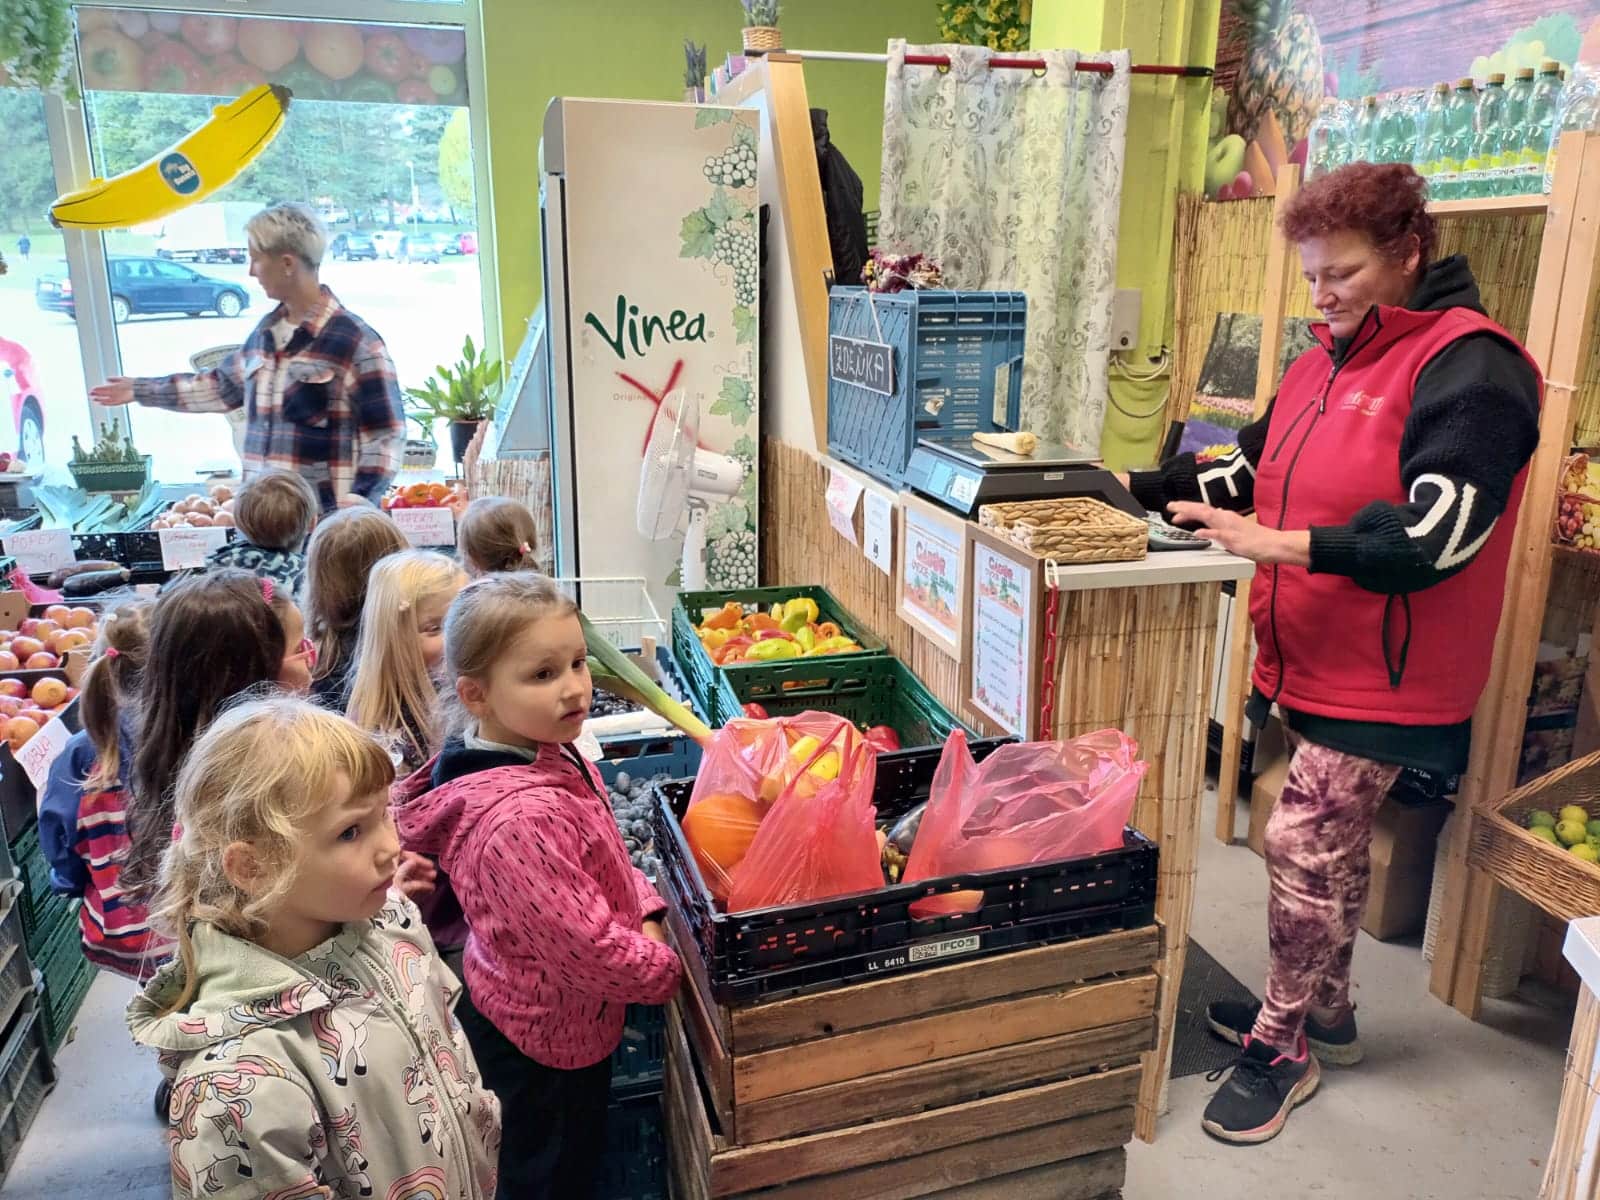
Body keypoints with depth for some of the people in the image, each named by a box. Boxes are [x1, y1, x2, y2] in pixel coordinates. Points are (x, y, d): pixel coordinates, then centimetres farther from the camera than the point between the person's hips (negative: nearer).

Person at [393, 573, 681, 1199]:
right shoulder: (521, 818, -37)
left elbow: (604, 858, 9)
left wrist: (644, 909, -7)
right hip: (548, 1041, -8)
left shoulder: (549, 754, -7)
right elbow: (591, 948, -30)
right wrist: (665, 968, -13)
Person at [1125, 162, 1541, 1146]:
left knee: (1304, 846, -5)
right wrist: (1143, 488, 5)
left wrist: (1285, 545, -30)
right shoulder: (1332, 358, 11)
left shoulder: (1470, 368, -15)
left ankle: (1282, 1045, 14)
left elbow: (1437, 533, -24)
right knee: (1334, 845, 19)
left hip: (1385, 675, -8)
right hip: (1316, 659, 8)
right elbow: (1257, 469, 16)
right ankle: (1325, 1009, 36)